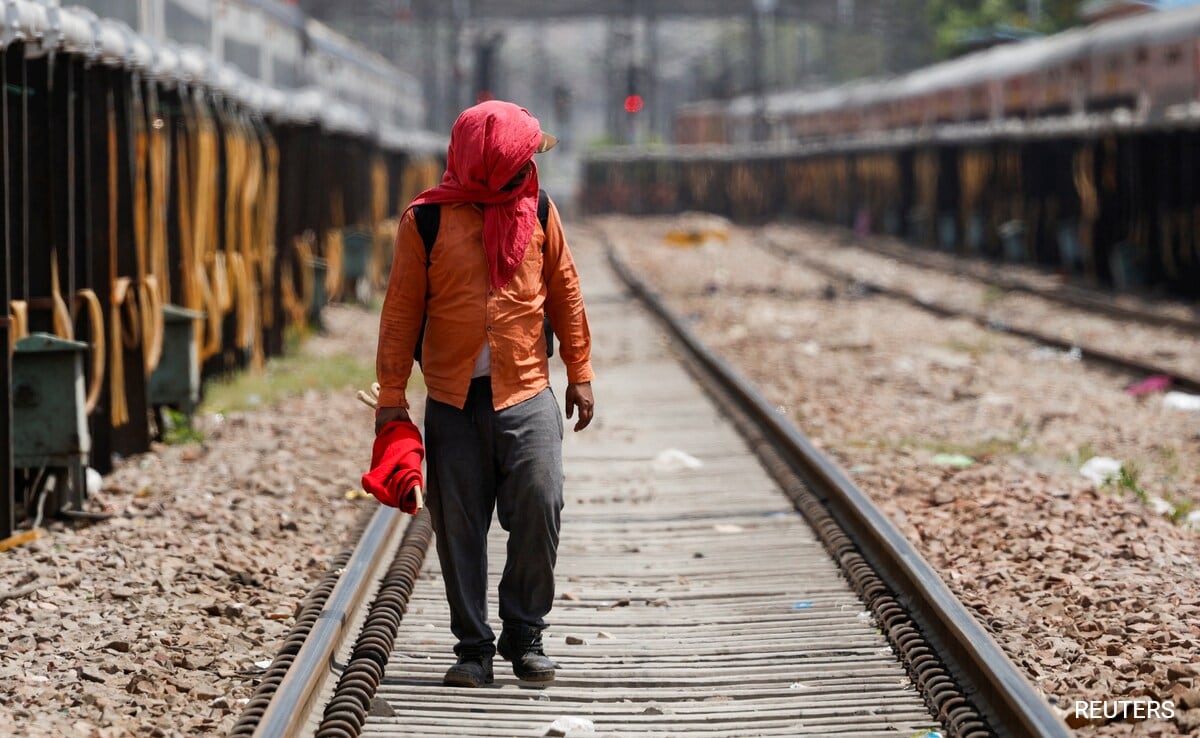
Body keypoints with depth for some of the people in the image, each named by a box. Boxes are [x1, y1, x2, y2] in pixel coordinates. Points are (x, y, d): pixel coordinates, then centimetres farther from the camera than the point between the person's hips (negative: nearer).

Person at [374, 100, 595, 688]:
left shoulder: (537, 211, 5)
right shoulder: (426, 221, -3)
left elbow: (564, 293, 12)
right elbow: (402, 310, 1)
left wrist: (580, 373, 11)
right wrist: (392, 395, -2)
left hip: (527, 394, 1)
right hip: (453, 400, -1)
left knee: (538, 507, -8)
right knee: (459, 526, 2)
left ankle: (525, 636, 8)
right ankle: (474, 646, 13)